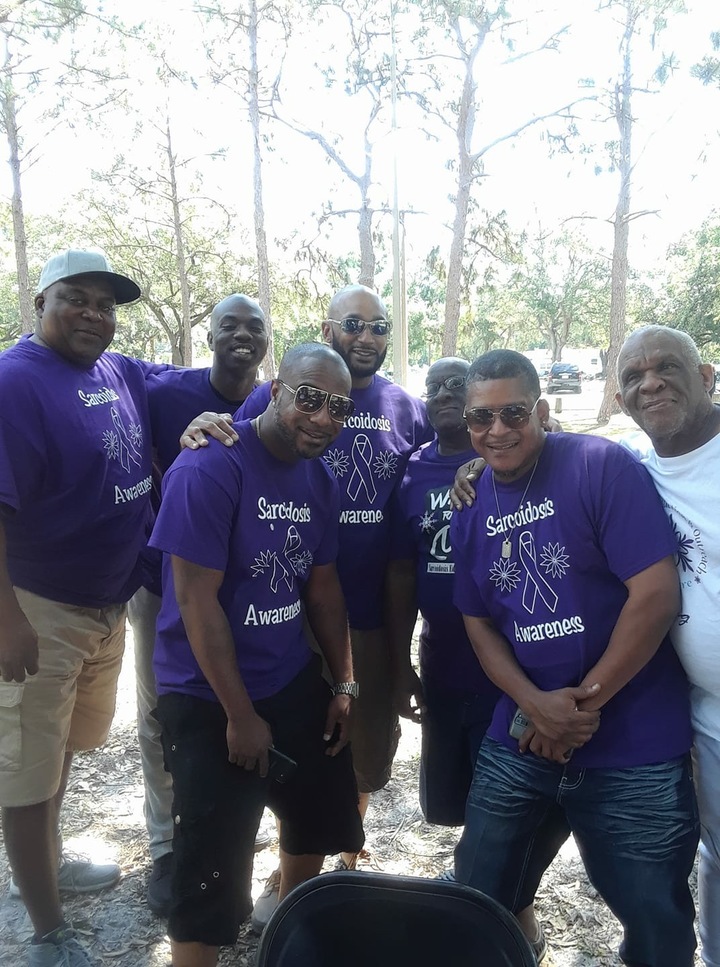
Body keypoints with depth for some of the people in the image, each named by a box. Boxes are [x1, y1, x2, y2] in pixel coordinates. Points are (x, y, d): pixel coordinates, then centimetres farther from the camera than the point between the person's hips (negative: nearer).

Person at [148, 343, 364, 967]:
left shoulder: (319, 478, 2)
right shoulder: (208, 469, -21)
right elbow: (196, 600, -21)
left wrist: (344, 682, 9)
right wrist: (240, 715, -17)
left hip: (296, 683, 8)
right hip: (210, 700, -7)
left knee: (321, 819, 22)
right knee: (212, 867, -1)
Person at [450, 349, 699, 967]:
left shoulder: (602, 466, -13)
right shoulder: (471, 507, 4)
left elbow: (657, 594, -17)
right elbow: (478, 622, 9)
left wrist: (585, 703, -13)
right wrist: (536, 704, -9)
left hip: (634, 749, -4)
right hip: (519, 741, 5)